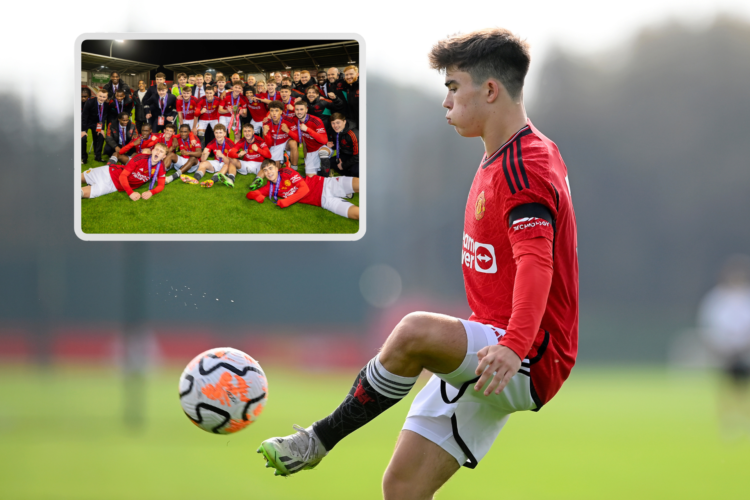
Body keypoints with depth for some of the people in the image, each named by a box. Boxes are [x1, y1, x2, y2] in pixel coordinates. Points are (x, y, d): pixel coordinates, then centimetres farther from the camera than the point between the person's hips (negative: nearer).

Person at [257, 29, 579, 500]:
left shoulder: (526, 166, -16)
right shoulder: (501, 160, 16)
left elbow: (535, 262, -32)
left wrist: (514, 347, -46)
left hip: (531, 361, -10)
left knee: (415, 332, -34)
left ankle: (320, 438, -18)